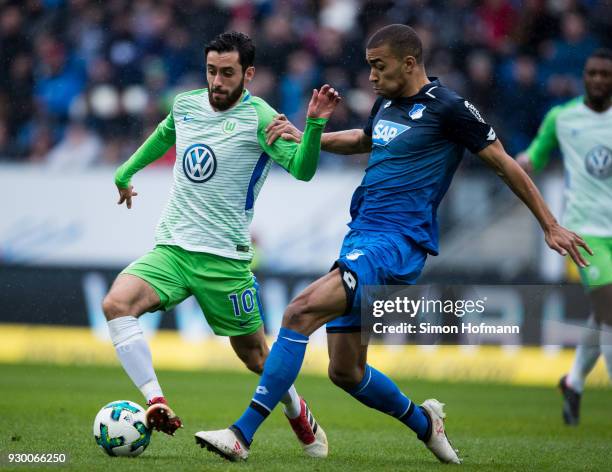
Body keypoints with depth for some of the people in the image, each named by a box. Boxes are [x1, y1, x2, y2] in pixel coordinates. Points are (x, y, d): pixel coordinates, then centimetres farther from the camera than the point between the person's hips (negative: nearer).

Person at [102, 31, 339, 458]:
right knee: (117, 304, -23)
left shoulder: (260, 117, -9)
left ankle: (299, 416, 34)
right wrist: (125, 173, 37)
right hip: (171, 248, 4)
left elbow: (301, 169, -22)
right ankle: (157, 405, -24)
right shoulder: (186, 105, 7)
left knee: (255, 355, 6)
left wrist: (315, 124, -37)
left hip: (224, 258, -4)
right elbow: (163, 136, 31)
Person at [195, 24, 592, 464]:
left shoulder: (448, 108, -7)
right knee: (345, 372, 8)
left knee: (301, 312, -26)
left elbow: (505, 163, 0)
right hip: (361, 238, 9)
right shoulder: (387, 104, 16)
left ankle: (243, 434, -27)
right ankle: (424, 423, 33)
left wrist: (551, 225, 3)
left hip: (396, 244, -9)